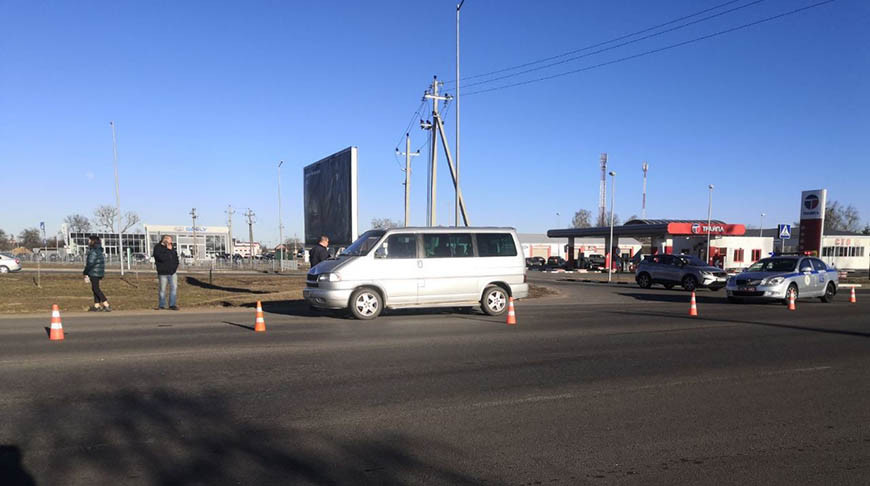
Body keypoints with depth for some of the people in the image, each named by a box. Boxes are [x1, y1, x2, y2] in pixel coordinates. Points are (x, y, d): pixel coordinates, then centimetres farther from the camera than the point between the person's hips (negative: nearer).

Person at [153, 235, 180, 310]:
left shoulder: (172, 248, 13)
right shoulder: (157, 247, -6)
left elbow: (176, 258, 15)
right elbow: (162, 258, -21)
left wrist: (175, 267, 2)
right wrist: (169, 251, -14)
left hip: (173, 272, 5)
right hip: (163, 273, -4)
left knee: (174, 287, -3)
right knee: (162, 289, 3)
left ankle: (172, 304, 4)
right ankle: (161, 305, 15)